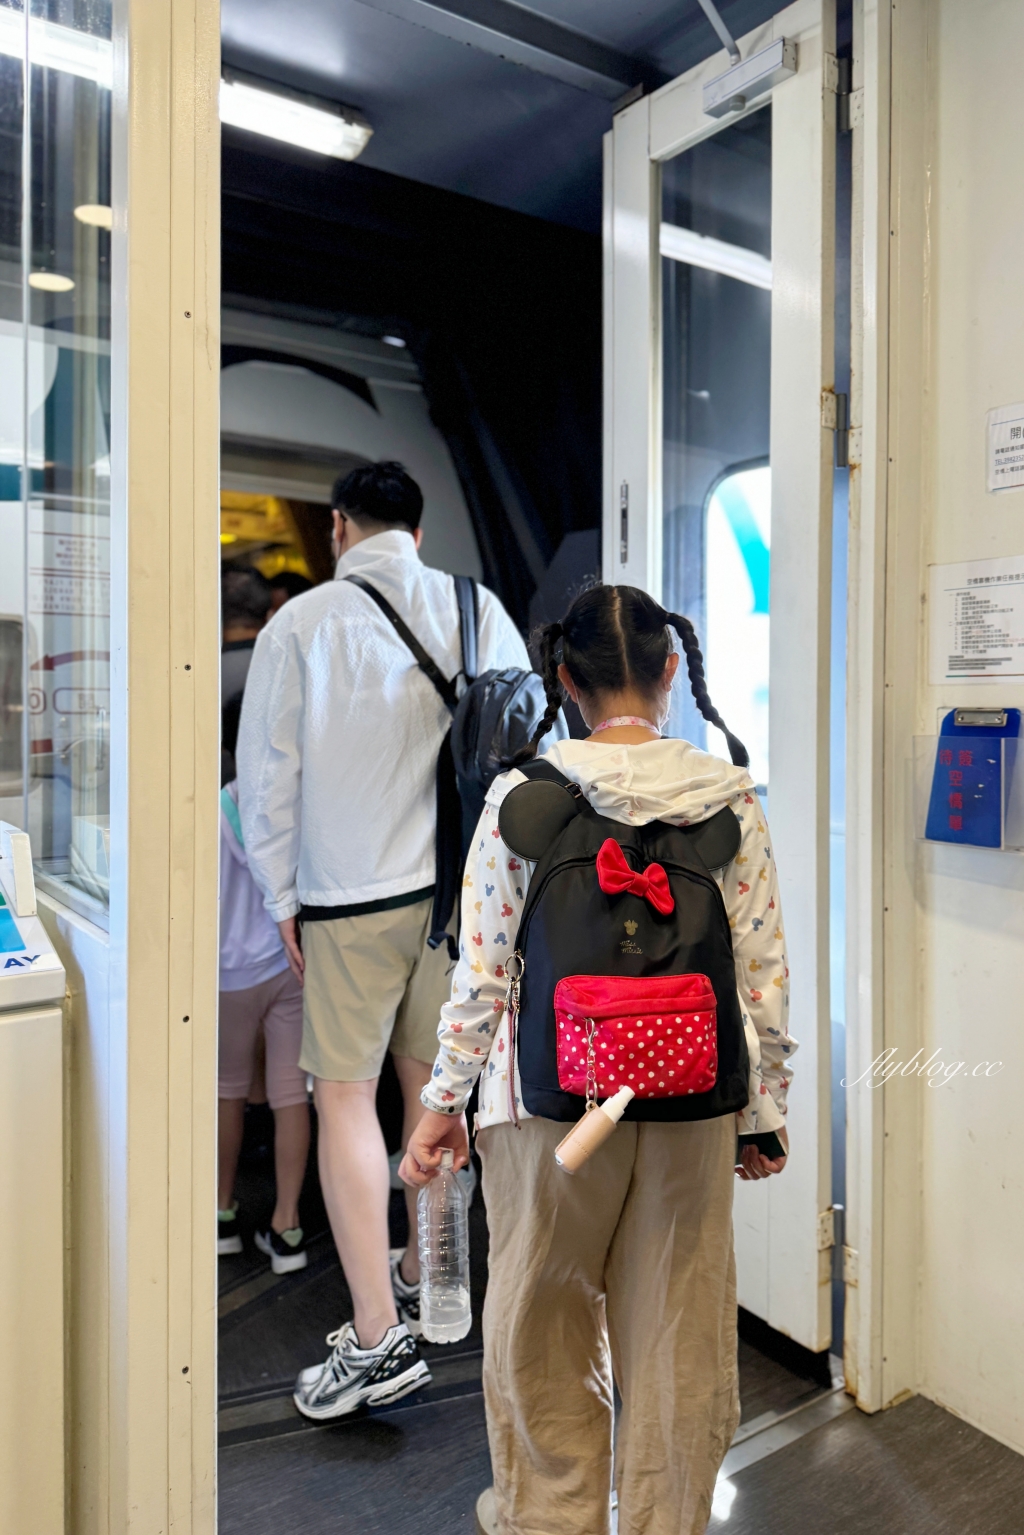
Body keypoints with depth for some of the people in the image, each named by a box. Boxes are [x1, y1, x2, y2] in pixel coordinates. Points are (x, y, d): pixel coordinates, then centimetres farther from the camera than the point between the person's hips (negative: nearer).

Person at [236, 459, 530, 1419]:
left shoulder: (300, 623, -5)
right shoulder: (477, 610, 1)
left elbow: (269, 774, -3)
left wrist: (282, 900, 7)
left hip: (348, 898, -4)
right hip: (460, 887, 4)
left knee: (345, 1096, 5)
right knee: (432, 1083, 18)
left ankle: (378, 1336, 7)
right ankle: (423, 1280, 35)